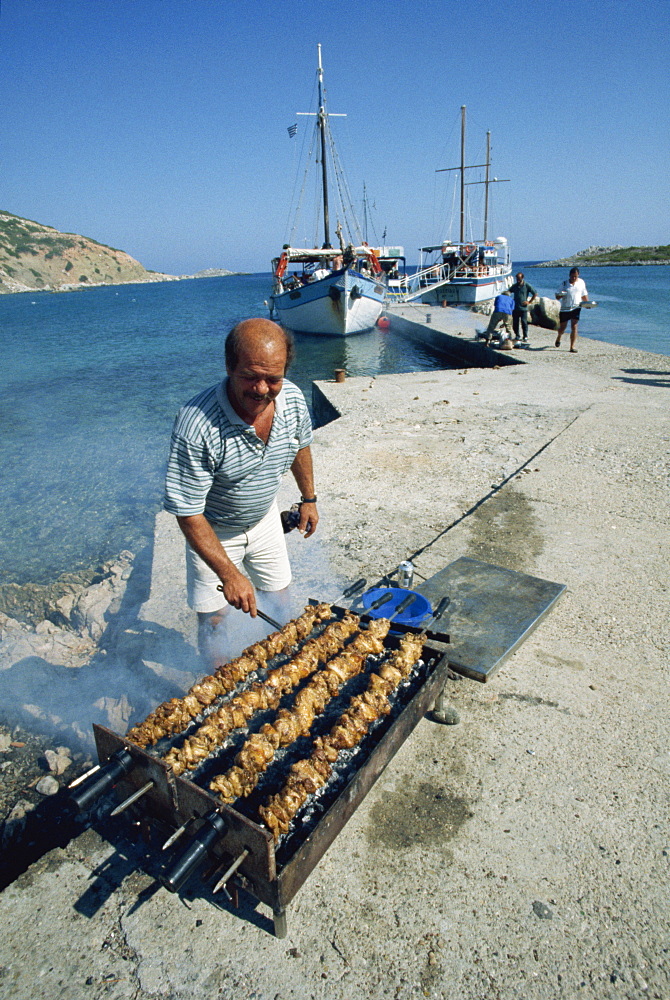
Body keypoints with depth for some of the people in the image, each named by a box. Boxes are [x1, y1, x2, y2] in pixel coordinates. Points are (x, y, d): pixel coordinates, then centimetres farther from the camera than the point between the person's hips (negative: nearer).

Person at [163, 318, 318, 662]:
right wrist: (229, 573, -29)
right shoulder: (196, 425, -36)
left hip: (266, 518, 5)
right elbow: (188, 513, -30)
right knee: (214, 618, 5)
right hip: (213, 530, -4)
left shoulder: (293, 399, -19)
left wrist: (308, 498, 14)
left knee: (279, 596, 18)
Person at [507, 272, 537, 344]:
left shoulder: (527, 286, -1)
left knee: (524, 322, -6)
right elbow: (508, 292, 19)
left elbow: (535, 294, 3)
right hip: (515, 308, 4)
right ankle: (517, 336, 17)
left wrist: (529, 302, -3)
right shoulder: (514, 286, 10)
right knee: (515, 322, 4)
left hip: (523, 308, -4)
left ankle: (525, 337, 2)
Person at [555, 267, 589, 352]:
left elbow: (584, 295, 15)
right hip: (564, 308, 0)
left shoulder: (581, 282, 5)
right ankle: (558, 339, 42)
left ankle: (572, 347, -8)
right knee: (562, 327, 9)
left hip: (576, 308, 1)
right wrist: (560, 295, -25)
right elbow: (557, 297, -2)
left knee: (574, 327, -10)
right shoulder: (564, 284, -2)